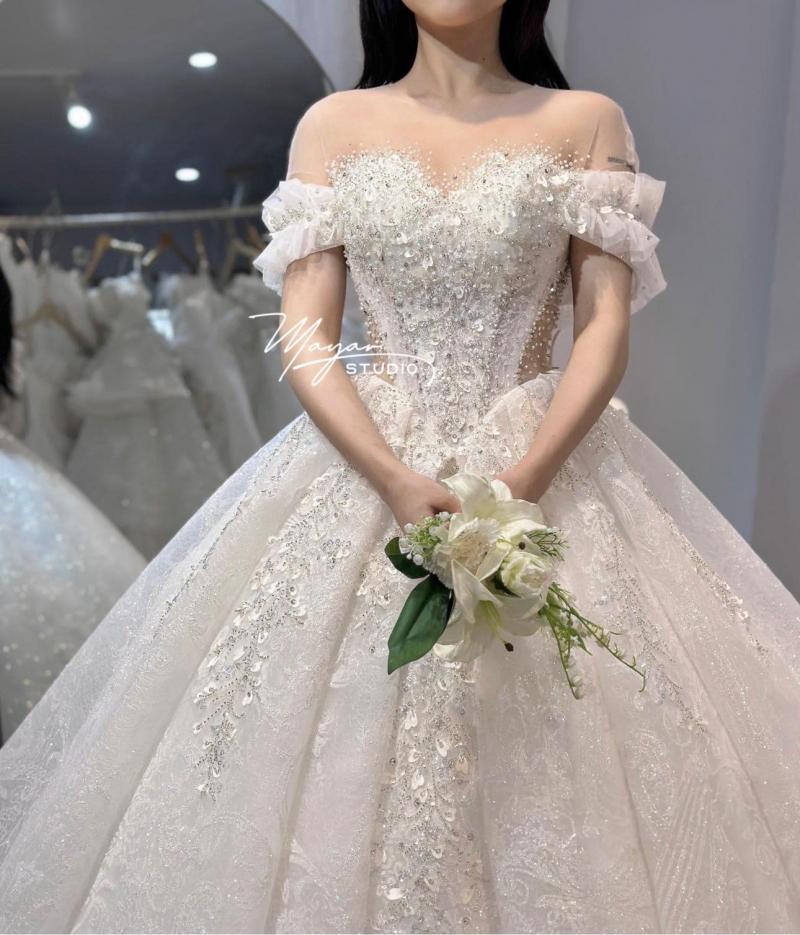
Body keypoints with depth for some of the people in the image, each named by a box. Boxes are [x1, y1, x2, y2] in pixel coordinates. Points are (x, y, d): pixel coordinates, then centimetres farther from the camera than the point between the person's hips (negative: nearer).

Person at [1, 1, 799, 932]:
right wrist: (399, 484, -14)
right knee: (333, 746, 5)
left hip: (546, 464, 0)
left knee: (557, 757, 1)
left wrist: (525, 481, -15)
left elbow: (606, 327, -1)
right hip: (365, 465, 1)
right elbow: (305, 339, 0)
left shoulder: (586, 121, 5)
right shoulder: (334, 125, 7)